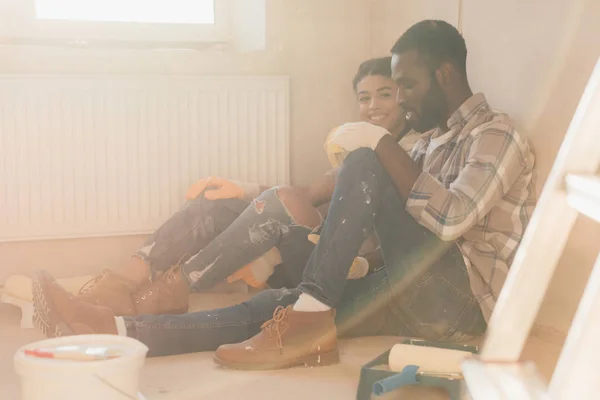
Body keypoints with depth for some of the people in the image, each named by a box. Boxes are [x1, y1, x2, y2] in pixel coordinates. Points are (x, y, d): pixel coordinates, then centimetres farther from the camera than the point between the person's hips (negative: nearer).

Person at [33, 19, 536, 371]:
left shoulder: (496, 135, -4)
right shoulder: (435, 139, 23)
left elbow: (453, 218, -23)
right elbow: (398, 215, 20)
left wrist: (382, 145, -20)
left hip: (460, 298, -7)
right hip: (417, 300, 8)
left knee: (364, 164, -21)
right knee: (276, 304, -11)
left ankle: (311, 316, -25)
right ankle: (120, 331, -20)